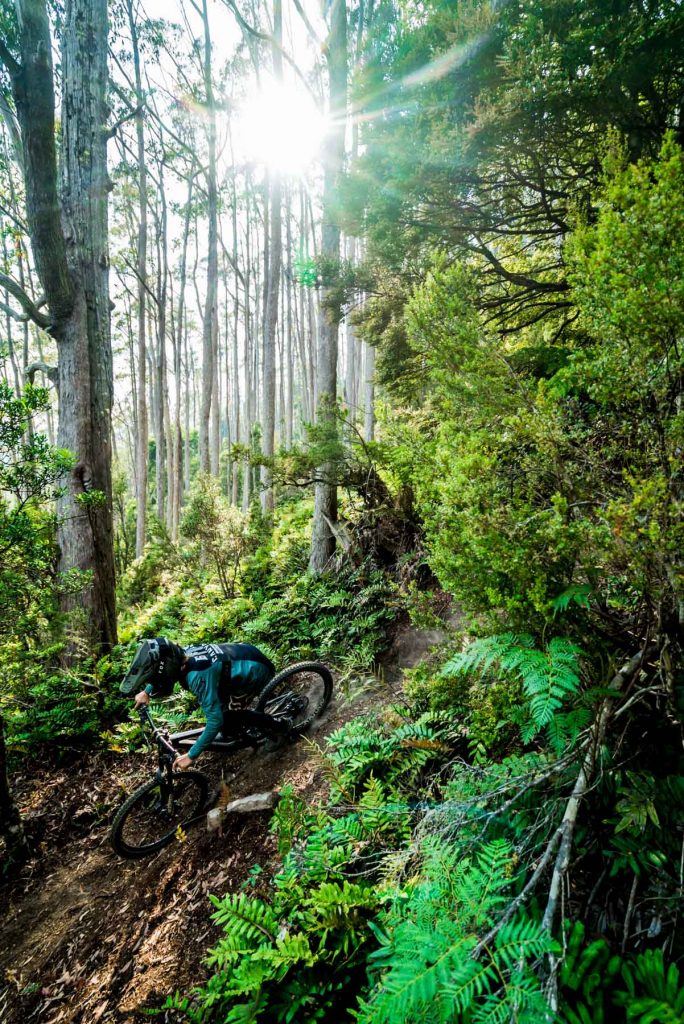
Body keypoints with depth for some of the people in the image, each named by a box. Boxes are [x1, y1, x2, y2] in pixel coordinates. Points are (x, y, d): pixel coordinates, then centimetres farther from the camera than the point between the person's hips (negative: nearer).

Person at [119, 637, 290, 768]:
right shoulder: (183, 653, -8)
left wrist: (191, 755, -23)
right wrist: (146, 691, 15)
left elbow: (215, 720, -30)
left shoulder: (197, 676, -33)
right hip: (247, 654, 9)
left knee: (227, 723, -5)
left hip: (257, 669, -8)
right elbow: (161, 668, 20)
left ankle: (279, 726, 9)